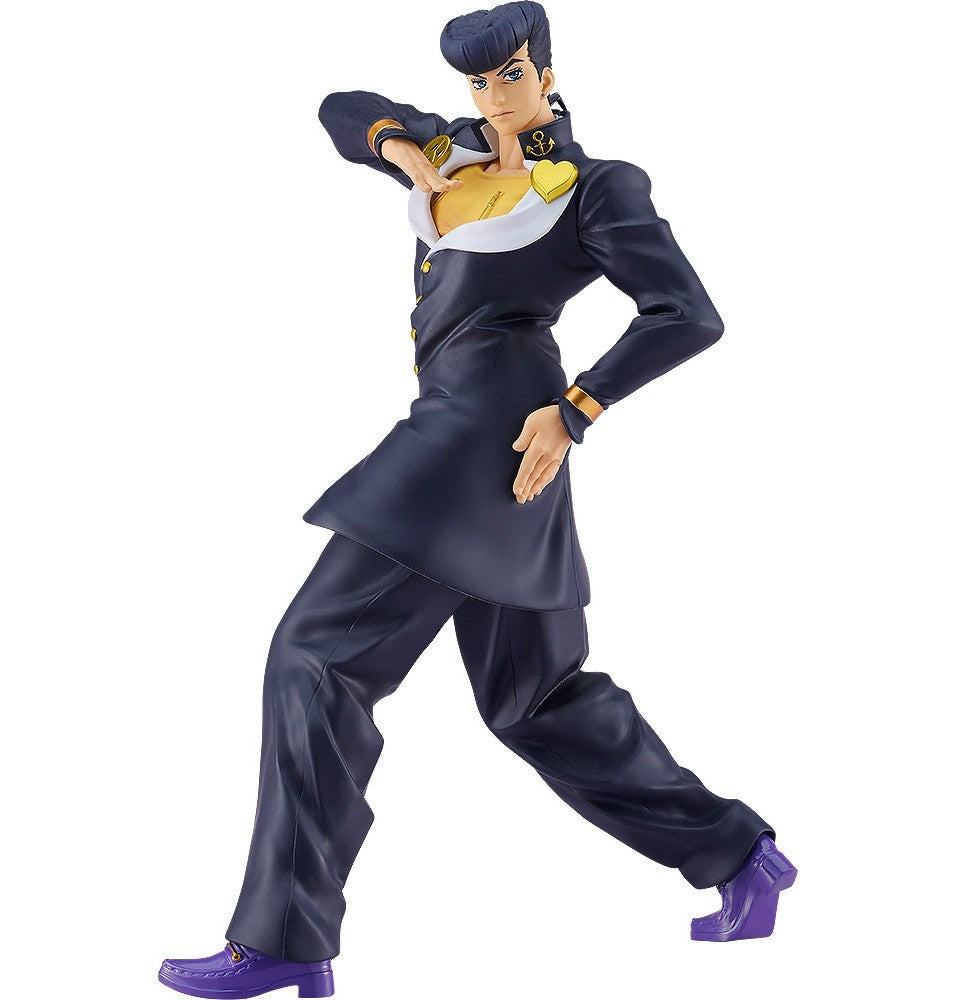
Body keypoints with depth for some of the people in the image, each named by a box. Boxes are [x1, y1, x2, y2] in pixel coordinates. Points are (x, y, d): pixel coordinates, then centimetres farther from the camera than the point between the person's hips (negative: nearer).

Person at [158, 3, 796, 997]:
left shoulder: (593, 188, 0)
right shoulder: (458, 151, 21)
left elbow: (687, 314, -8)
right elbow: (340, 113, 31)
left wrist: (572, 411, -16)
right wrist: (400, 146, 8)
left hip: (491, 424, -9)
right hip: (457, 429, 9)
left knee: (321, 649, -12)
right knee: (540, 695, 14)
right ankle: (738, 852, 22)